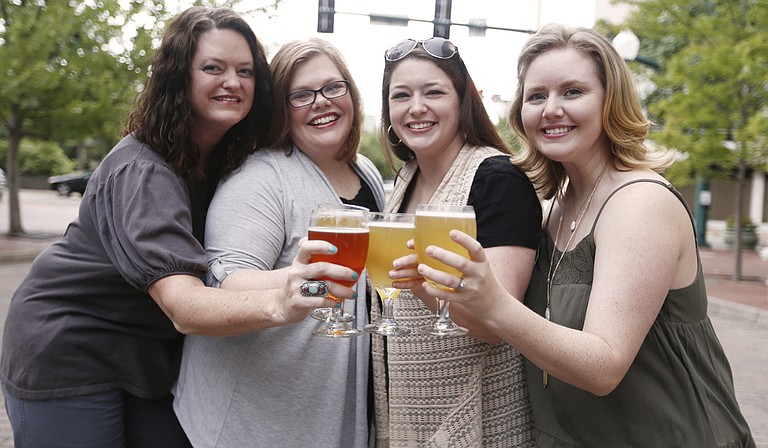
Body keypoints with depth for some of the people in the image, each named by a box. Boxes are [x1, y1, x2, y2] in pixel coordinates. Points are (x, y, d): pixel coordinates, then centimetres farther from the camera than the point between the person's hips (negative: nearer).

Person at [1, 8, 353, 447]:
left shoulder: (228, 162, -2)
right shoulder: (141, 172, -28)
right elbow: (183, 306, -40)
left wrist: (288, 290, -22)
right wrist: (277, 304, -58)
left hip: (149, 359, 7)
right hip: (67, 357, -7)